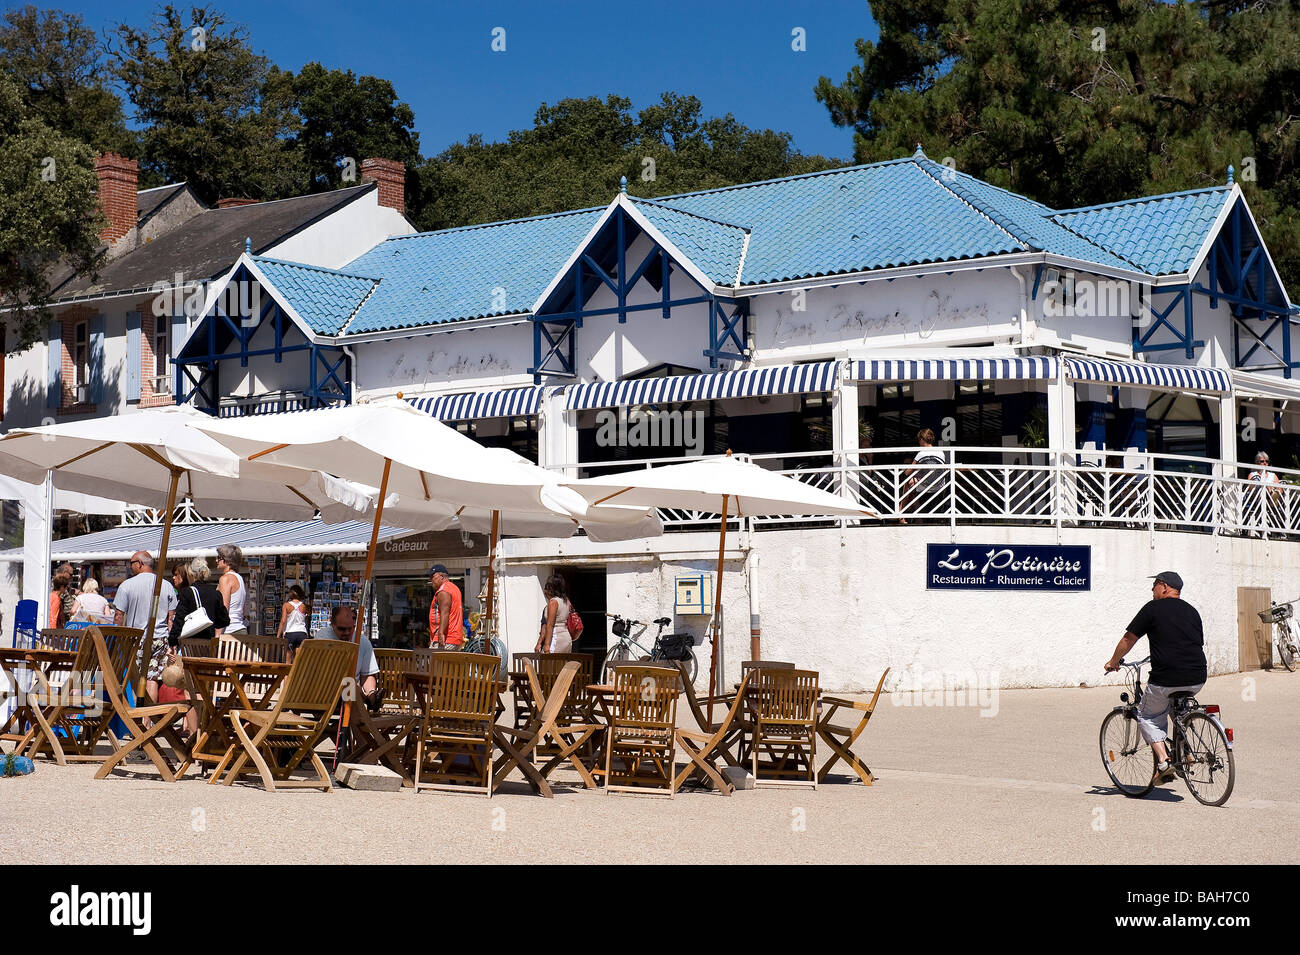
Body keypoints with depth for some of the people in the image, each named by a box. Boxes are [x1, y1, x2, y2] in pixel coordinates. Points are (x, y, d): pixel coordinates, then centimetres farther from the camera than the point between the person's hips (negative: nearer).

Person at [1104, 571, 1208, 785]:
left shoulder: (1153, 608, 1)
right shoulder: (1192, 611, 17)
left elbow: (1128, 639, 6)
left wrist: (1113, 661, 21)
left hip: (1167, 680, -5)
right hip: (1197, 680, 6)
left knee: (1147, 717, 16)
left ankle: (1163, 760, -1)